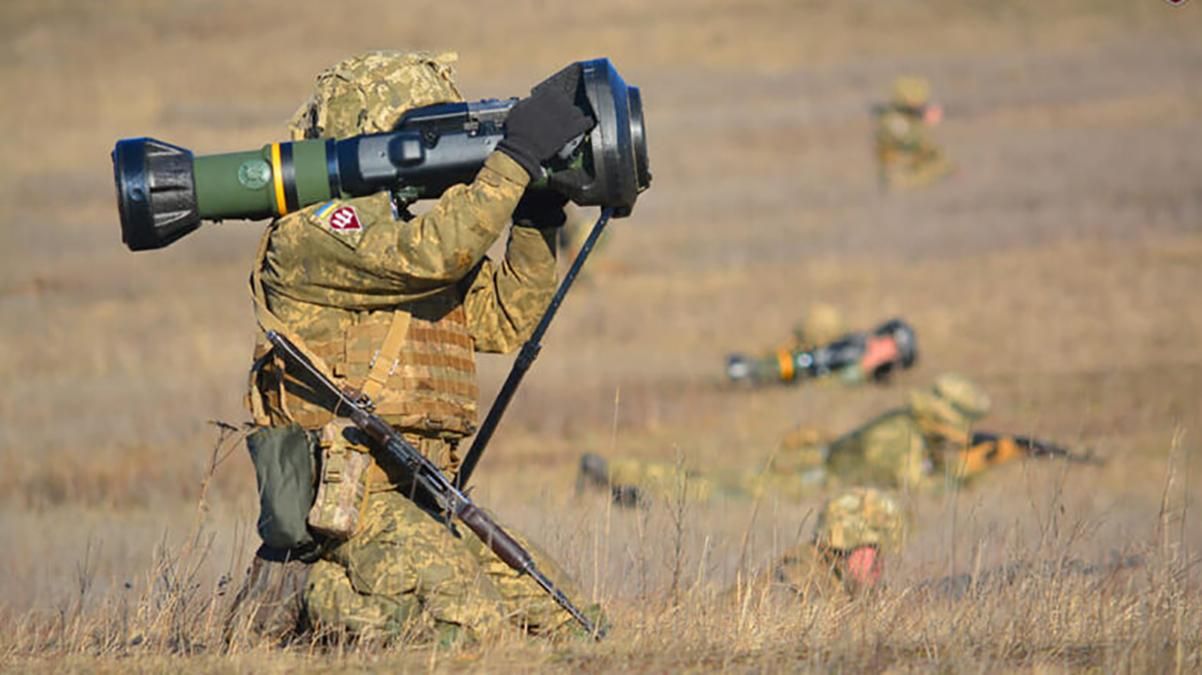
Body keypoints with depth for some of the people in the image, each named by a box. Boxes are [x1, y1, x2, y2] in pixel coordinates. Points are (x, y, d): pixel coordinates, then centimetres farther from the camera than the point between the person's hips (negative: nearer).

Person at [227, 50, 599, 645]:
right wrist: (516, 158, -21)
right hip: (342, 500, -10)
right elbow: (428, 255, -25)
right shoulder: (309, 235, -8)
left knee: (559, 614, 1)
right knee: (467, 620, -29)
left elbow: (506, 320, 19)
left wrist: (537, 218, 7)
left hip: (417, 500, 10)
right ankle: (310, 592, -4)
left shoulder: (405, 228, 22)